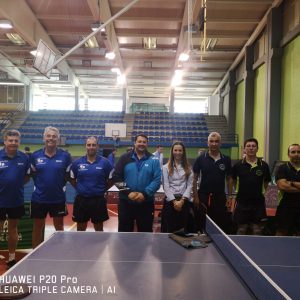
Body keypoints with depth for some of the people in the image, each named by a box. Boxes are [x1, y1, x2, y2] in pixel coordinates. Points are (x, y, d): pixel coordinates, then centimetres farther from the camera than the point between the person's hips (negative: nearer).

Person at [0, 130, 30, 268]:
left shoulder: (24, 158, -2)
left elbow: (27, 176, 10)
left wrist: (16, 184, -2)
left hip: (17, 201, 2)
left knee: (13, 228, 16)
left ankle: (12, 257, 31)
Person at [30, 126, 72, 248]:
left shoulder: (65, 156, -4)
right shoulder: (35, 155, -1)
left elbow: (69, 176, 3)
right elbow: (31, 174, 7)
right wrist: (40, 186, 4)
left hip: (58, 198, -1)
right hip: (39, 198, 1)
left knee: (59, 227, 14)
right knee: (37, 228, 13)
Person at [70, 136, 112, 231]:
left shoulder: (105, 162, -4)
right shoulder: (77, 163, 0)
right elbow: (72, 179, 12)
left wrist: (102, 189, 1)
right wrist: (80, 189, 5)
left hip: (98, 200, -1)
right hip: (81, 200, 1)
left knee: (99, 228, 13)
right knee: (81, 229, 13)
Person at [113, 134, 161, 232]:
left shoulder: (153, 160, 0)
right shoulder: (125, 158, 1)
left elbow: (157, 180, -6)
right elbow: (116, 178, -3)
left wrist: (145, 194, -17)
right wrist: (128, 192, -13)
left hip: (146, 202, 0)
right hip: (126, 201, 0)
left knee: (145, 230, 11)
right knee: (124, 230, 11)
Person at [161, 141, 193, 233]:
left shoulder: (188, 168, 8)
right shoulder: (166, 167, 3)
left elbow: (190, 185, 1)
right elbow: (166, 186, -3)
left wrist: (182, 200, -10)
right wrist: (174, 201, -11)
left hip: (185, 200, 1)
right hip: (170, 200, -1)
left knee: (184, 228, 5)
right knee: (169, 229, 2)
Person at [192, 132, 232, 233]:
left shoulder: (226, 160, 3)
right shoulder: (201, 159, -2)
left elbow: (228, 179, 9)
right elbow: (195, 179, 1)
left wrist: (229, 197, 3)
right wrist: (195, 197, -5)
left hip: (220, 197, 1)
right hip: (203, 196, -1)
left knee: (221, 226, 6)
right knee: (202, 226, 7)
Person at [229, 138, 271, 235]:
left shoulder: (264, 165, -1)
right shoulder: (238, 165, -2)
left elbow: (266, 182, 11)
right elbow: (232, 180, 10)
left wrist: (261, 192, 5)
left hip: (258, 203, 1)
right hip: (242, 202, 0)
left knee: (257, 230, 8)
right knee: (241, 230, 10)